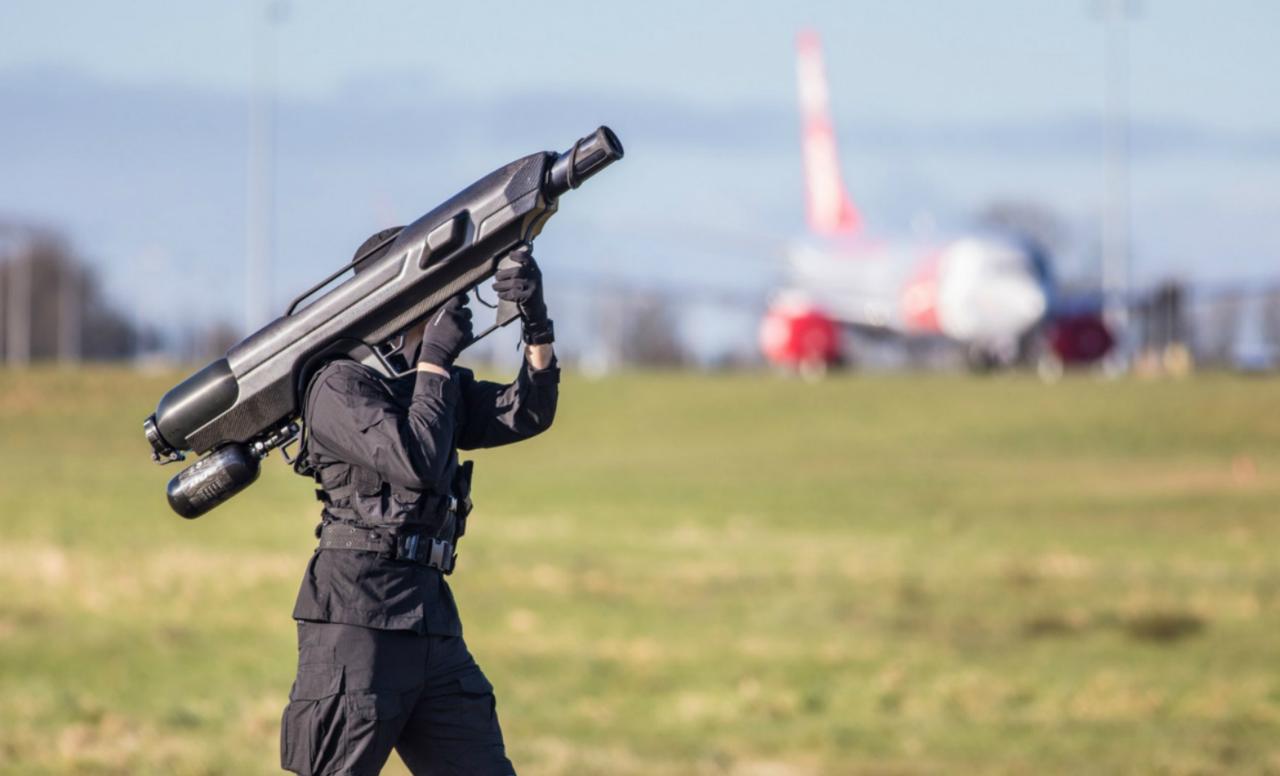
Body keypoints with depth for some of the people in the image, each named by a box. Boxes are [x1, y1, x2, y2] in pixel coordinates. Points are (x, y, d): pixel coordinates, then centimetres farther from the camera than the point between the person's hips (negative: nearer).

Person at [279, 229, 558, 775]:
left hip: (433, 624, 8)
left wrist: (537, 325, -7)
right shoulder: (340, 386, -7)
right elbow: (416, 463, -19)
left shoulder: (436, 385, 18)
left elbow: (526, 415, 7)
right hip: (358, 622, -8)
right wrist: (435, 359, -10)